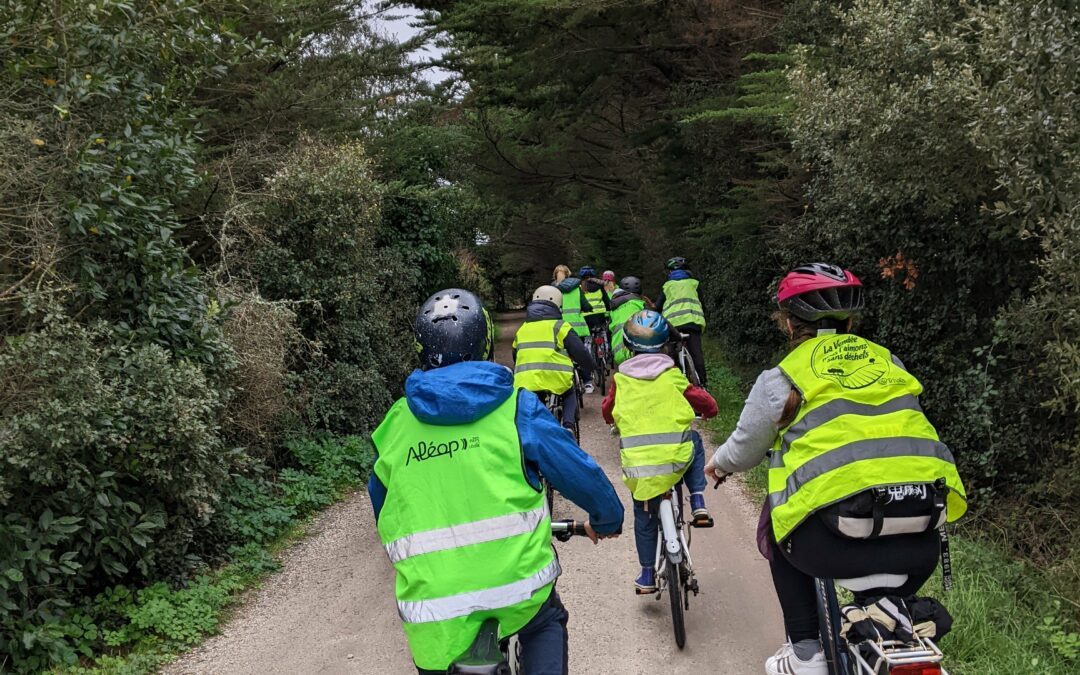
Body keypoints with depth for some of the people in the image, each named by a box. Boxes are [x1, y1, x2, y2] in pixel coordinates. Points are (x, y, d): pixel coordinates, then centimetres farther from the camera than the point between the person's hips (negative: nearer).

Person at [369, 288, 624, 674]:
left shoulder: (396, 422, 7)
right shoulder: (513, 405, -3)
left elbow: (380, 503, 21)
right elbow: (578, 471, 1)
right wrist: (607, 519, 21)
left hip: (433, 608, 1)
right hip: (515, 580, -1)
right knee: (546, 623, 31)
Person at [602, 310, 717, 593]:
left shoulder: (620, 378, 5)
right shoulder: (672, 375, 2)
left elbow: (607, 412, 19)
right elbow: (706, 403, 10)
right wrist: (707, 410, 34)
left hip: (637, 462, 1)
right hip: (675, 457, -1)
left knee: (644, 517, 21)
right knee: (694, 441, 33)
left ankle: (647, 576, 24)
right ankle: (698, 504, 19)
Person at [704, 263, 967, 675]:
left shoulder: (782, 378, 7)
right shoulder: (889, 363, 19)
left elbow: (745, 450, 19)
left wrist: (718, 464, 42)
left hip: (840, 539, -4)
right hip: (921, 545, 4)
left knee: (776, 528, 29)